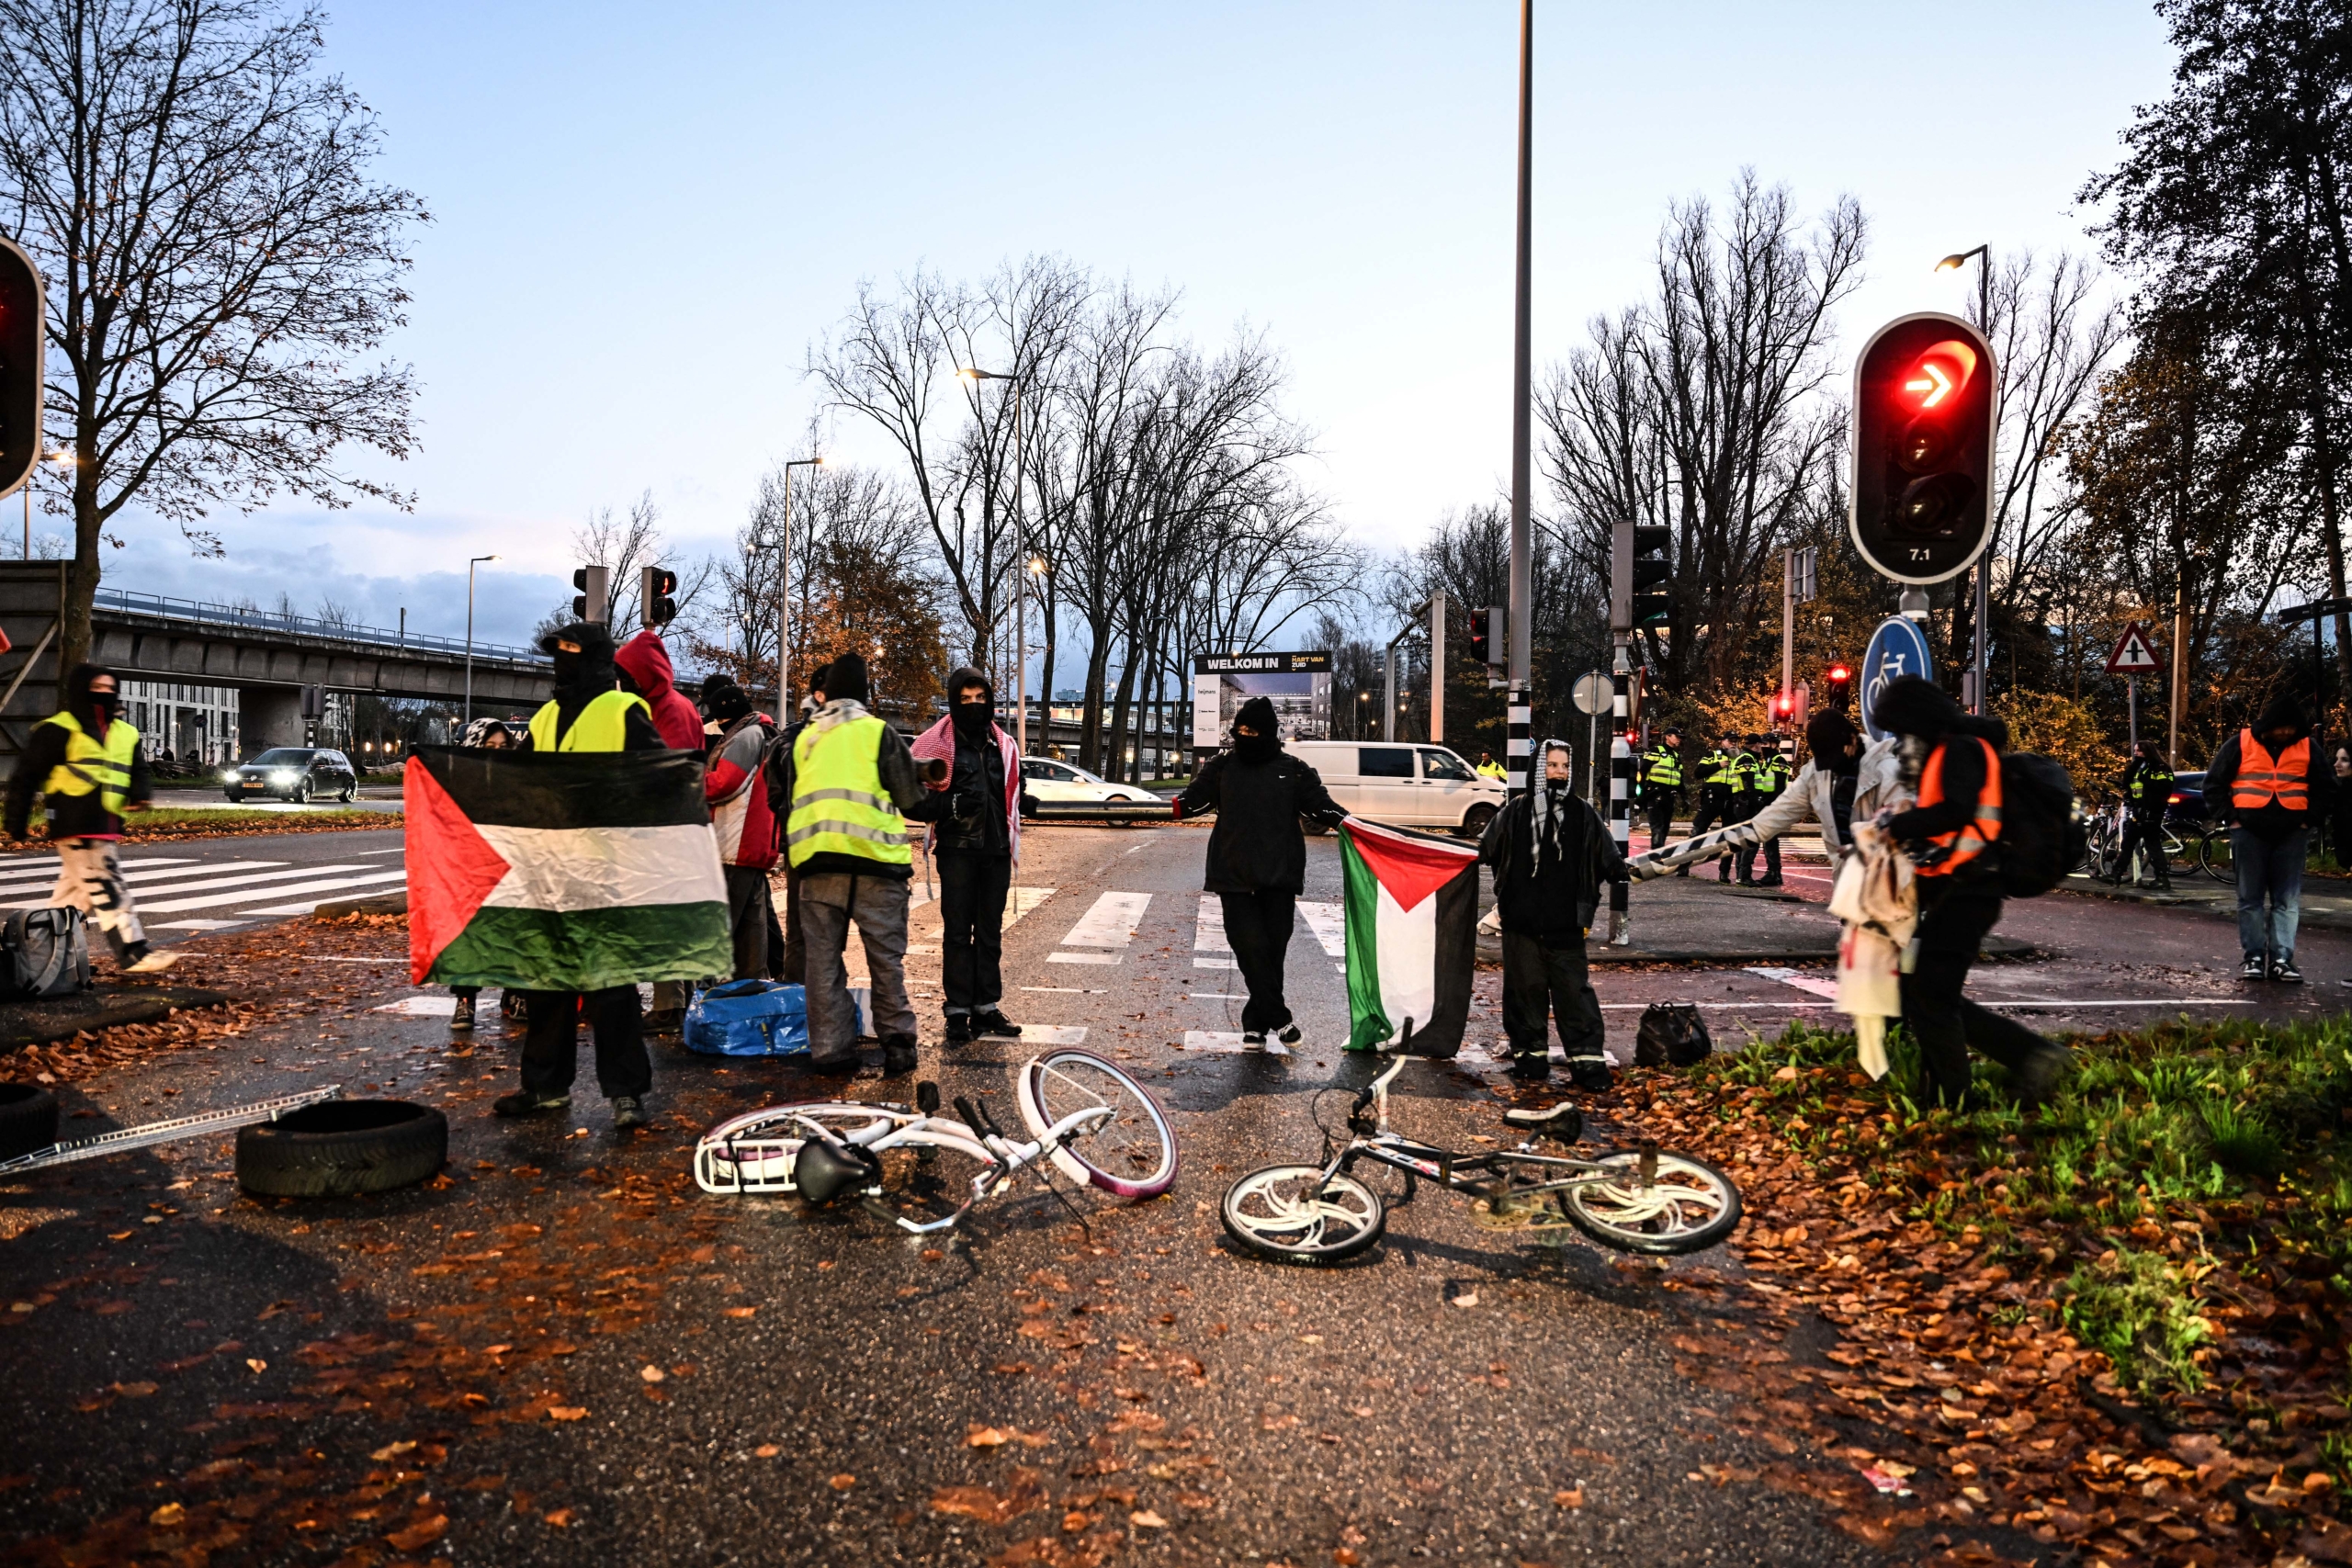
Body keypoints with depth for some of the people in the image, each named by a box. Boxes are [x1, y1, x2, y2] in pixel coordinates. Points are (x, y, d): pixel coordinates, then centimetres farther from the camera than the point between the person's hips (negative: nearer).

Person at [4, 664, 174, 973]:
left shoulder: (124, 734, 14)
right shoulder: (58, 730, -7)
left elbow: (138, 770, 18)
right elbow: (26, 776, -4)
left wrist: (140, 793, -5)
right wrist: (17, 820, -4)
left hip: (105, 828, 8)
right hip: (75, 827, -8)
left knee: (74, 890, 18)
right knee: (106, 890, -11)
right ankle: (133, 954, -13)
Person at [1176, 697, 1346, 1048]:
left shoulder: (1292, 770, 5)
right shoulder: (1221, 766, 7)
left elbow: (1321, 804, 2)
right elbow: (1192, 800, 2)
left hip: (1279, 876, 0)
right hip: (1234, 875, 0)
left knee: (1273, 949, 3)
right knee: (1251, 947, -10)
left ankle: (1256, 1023, 15)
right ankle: (1279, 1018, -1)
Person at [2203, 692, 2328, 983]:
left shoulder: (2307, 748, 5)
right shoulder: (2240, 743, -2)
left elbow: (2323, 787, 15)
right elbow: (2213, 785, 3)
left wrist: (2307, 819, 4)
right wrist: (2233, 816, -3)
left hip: (2291, 834, 2)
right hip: (2249, 831, -2)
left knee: (2288, 900, 0)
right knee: (2250, 899, 2)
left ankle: (2281, 960, 3)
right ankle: (2254, 957, 7)